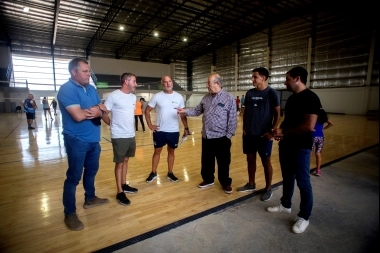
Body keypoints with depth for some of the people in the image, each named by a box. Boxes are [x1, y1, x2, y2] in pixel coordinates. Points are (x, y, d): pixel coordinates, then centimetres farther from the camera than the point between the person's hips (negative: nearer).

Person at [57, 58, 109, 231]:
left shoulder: (91, 89, 8)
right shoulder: (66, 89, -16)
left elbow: (103, 110, 5)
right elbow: (78, 115, -27)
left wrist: (97, 111, -19)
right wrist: (96, 109, -10)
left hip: (94, 139, 8)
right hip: (77, 140, -8)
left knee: (92, 170, 20)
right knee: (74, 176, 3)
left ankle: (90, 199, 40)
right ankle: (69, 213, 18)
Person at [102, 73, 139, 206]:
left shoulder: (133, 97, 9)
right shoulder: (113, 96, -13)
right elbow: (104, 114, -9)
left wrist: (129, 127, 11)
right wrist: (113, 125, 0)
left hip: (131, 135, 7)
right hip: (119, 136, -7)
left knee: (126, 161, 17)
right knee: (119, 163, 3)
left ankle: (124, 185, 32)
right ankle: (120, 192, 15)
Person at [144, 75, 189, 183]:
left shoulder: (179, 97, 0)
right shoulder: (157, 96, -4)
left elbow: (183, 114, 5)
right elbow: (147, 110, 1)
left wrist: (186, 128, 1)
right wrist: (150, 125, -6)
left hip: (174, 131, 1)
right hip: (159, 130, -1)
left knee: (171, 151, 13)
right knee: (157, 151, 11)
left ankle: (170, 173, 27)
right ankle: (153, 173, 26)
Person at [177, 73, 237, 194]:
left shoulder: (229, 98, -9)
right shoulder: (206, 98, 7)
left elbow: (232, 119, -9)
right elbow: (197, 110, 12)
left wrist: (229, 135, -9)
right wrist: (185, 111, -3)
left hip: (221, 137, -5)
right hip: (206, 136, 5)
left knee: (223, 162, 9)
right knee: (206, 160, 17)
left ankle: (225, 183, 29)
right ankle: (208, 179, 37)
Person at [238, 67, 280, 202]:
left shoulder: (272, 93, -6)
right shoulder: (249, 93, 6)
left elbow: (277, 114, -6)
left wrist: (272, 131, -13)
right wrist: (244, 128, 4)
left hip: (264, 135, -4)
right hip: (249, 134, 5)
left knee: (266, 161, 6)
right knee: (250, 159, 13)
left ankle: (268, 188, 22)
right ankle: (251, 184, 29)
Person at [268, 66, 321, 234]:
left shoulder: (310, 98, -16)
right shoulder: (291, 98, 11)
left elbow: (309, 126, -25)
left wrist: (284, 132, -15)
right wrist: (279, 130, -1)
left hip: (301, 147, -8)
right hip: (286, 145, 9)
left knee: (303, 182, 4)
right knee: (287, 177, 19)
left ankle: (304, 217, 21)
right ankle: (285, 205, 37)